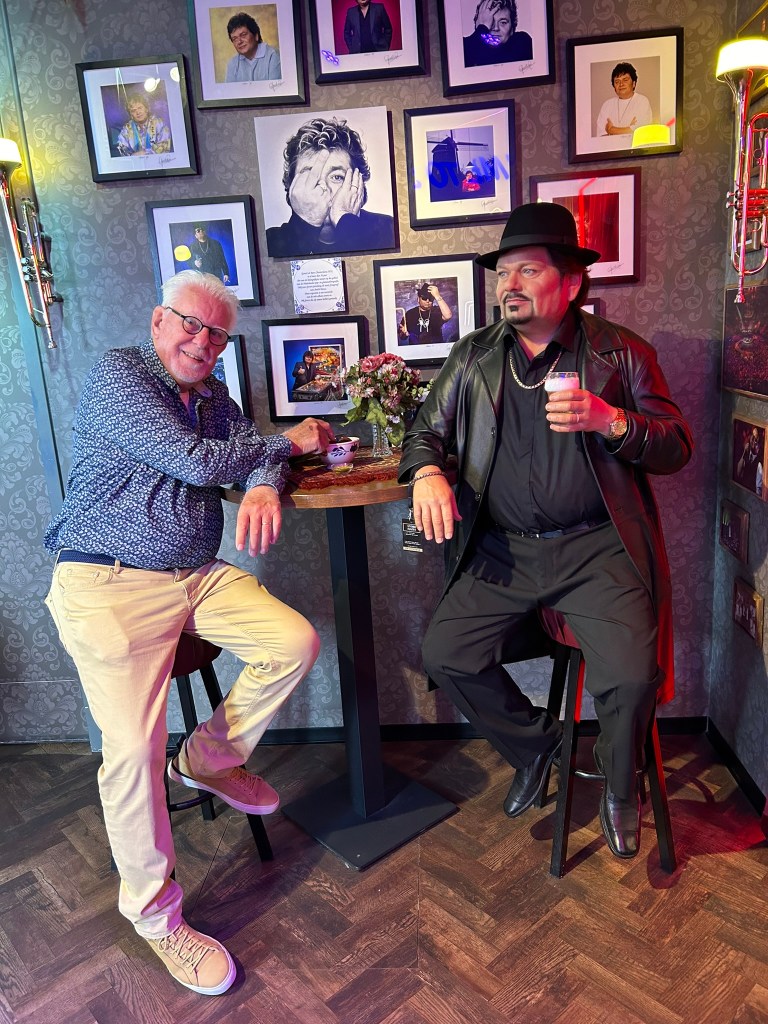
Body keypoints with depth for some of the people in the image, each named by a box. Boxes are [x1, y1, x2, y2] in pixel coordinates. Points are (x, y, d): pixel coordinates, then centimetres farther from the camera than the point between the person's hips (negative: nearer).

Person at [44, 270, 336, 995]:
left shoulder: (214, 399, 18)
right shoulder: (117, 374, -6)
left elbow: (257, 455, 12)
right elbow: (195, 463, -16)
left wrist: (263, 487, -15)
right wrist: (288, 441, -2)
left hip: (198, 575, 7)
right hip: (108, 583, -7)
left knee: (295, 642, -10)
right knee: (134, 749, -16)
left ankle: (208, 758, 13)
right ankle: (154, 913, 6)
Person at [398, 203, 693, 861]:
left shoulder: (621, 353, 4)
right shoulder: (474, 356, 11)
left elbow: (677, 448, 3)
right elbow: (427, 430, 15)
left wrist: (610, 420, -18)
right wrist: (428, 473, -9)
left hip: (596, 548, -2)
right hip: (502, 552, 3)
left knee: (632, 674, -21)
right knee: (445, 654, -11)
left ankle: (620, 786, 16)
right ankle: (536, 745, 20)